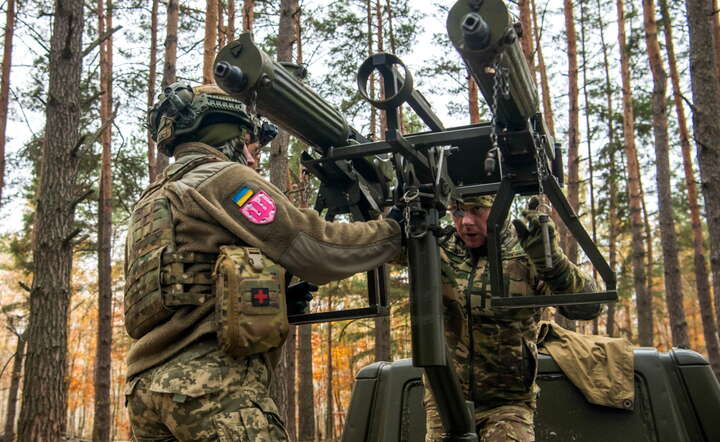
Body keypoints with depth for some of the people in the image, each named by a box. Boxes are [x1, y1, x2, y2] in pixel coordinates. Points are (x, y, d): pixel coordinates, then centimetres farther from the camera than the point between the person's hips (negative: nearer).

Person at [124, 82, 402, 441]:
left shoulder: (150, 201, 23)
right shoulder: (224, 179, -3)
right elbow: (320, 249, -7)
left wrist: (280, 296, 22)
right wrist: (395, 230, 7)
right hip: (213, 388, -9)